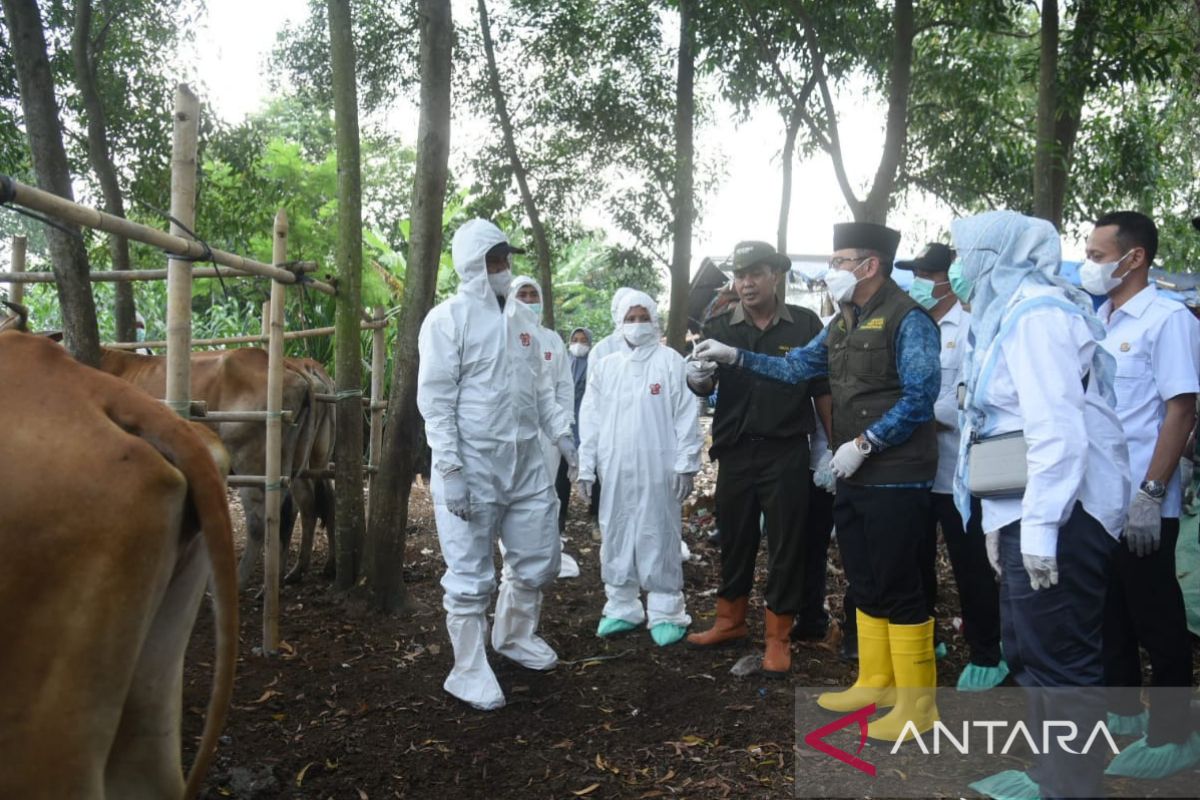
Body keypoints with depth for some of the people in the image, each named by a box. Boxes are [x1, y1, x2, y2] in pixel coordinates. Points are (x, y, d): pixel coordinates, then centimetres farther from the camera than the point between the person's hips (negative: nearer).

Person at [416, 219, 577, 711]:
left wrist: (563, 434, 10)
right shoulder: (448, 318, -9)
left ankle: (515, 635, 41)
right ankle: (470, 673, 20)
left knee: (540, 560, 16)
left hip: (526, 462, 7)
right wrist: (449, 471, -16)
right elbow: (435, 400, -12)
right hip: (472, 465, -6)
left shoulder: (522, 316, 11)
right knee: (471, 577, 3)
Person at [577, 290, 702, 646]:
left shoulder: (671, 362, 0)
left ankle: (665, 612, 10)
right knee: (616, 538, 9)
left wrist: (686, 464, -8)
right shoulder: (605, 366, 11)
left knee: (659, 539, 1)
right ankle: (622, 607, 21)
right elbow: (590, 419, 10)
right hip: (615, 468, 4)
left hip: (658, 467, -4)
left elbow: (686, 415, -4)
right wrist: (586, 467, 6)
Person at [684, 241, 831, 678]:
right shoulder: (720, 326, 1)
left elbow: (822, 390, 2)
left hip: (786, 453, -2)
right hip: (735, 451, 2)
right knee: (734, 540, 15)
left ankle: (777, 638, 19)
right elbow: (704, 386, -7)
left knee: (785, 545, 6)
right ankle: (729, 622, 33)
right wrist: (697, 378, -30)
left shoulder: (805, 324, -2)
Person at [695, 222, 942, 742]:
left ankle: (917, 701, 10)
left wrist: (863, 444, -18)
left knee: (898, 588, -3)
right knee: (865, 584, 15)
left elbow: (920, 396, -18)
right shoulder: (843, 324, 15)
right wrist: (735, 356, 9)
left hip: (895, 478, -9)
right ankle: (875, 682, 29)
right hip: (854, 478, 9)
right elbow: (796, 366, 18)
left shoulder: (907, 319, -12)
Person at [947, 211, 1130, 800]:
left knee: (1060, 658, -3)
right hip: (1026, 513, 10)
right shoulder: (1005, 315, 18)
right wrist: (998, 521, 14)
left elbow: (1058, 426, -21)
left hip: (1058, 513, -10)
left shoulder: (1036, 311, -12)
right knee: (1027, 652, 18)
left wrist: (1040, 525, -24)